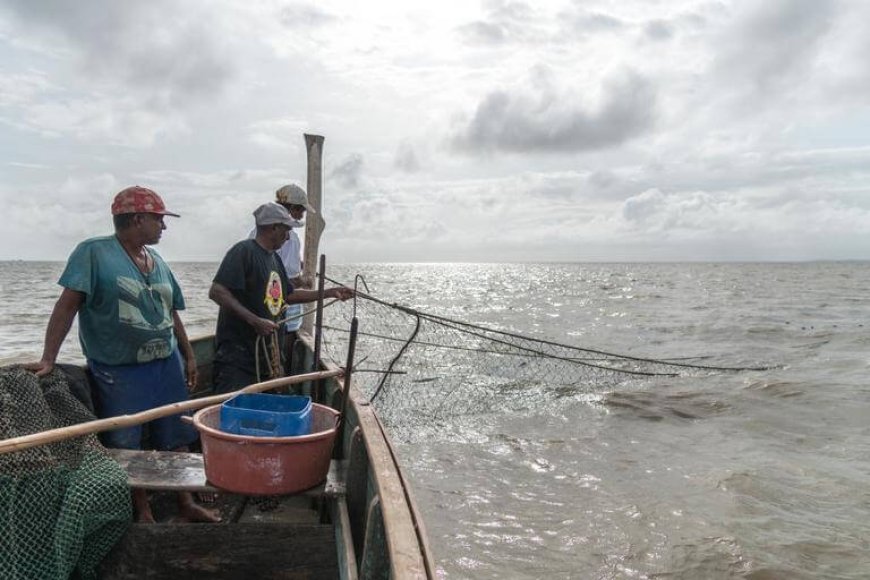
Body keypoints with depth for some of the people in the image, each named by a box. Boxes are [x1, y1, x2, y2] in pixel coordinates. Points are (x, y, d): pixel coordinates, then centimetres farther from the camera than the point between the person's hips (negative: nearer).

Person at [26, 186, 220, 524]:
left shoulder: (156, 261, 9)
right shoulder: (94, 252, -10)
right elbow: (67, 306, -15)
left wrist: (189, 356, 17)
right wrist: (48, 359, -21)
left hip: (167, 366, 6)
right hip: (120, 373, -6)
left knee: (176, 440, 14)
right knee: (126, 449, 7)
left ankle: (185, 504, 28)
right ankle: (143, 513, 23)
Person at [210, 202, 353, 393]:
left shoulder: (275, 258, 14)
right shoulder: (244, 251, -13)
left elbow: (288, 295, 23)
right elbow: (216, 292, -20)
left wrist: (329, 293, 18)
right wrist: (255, 321, -24)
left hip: (266, 354, 9)